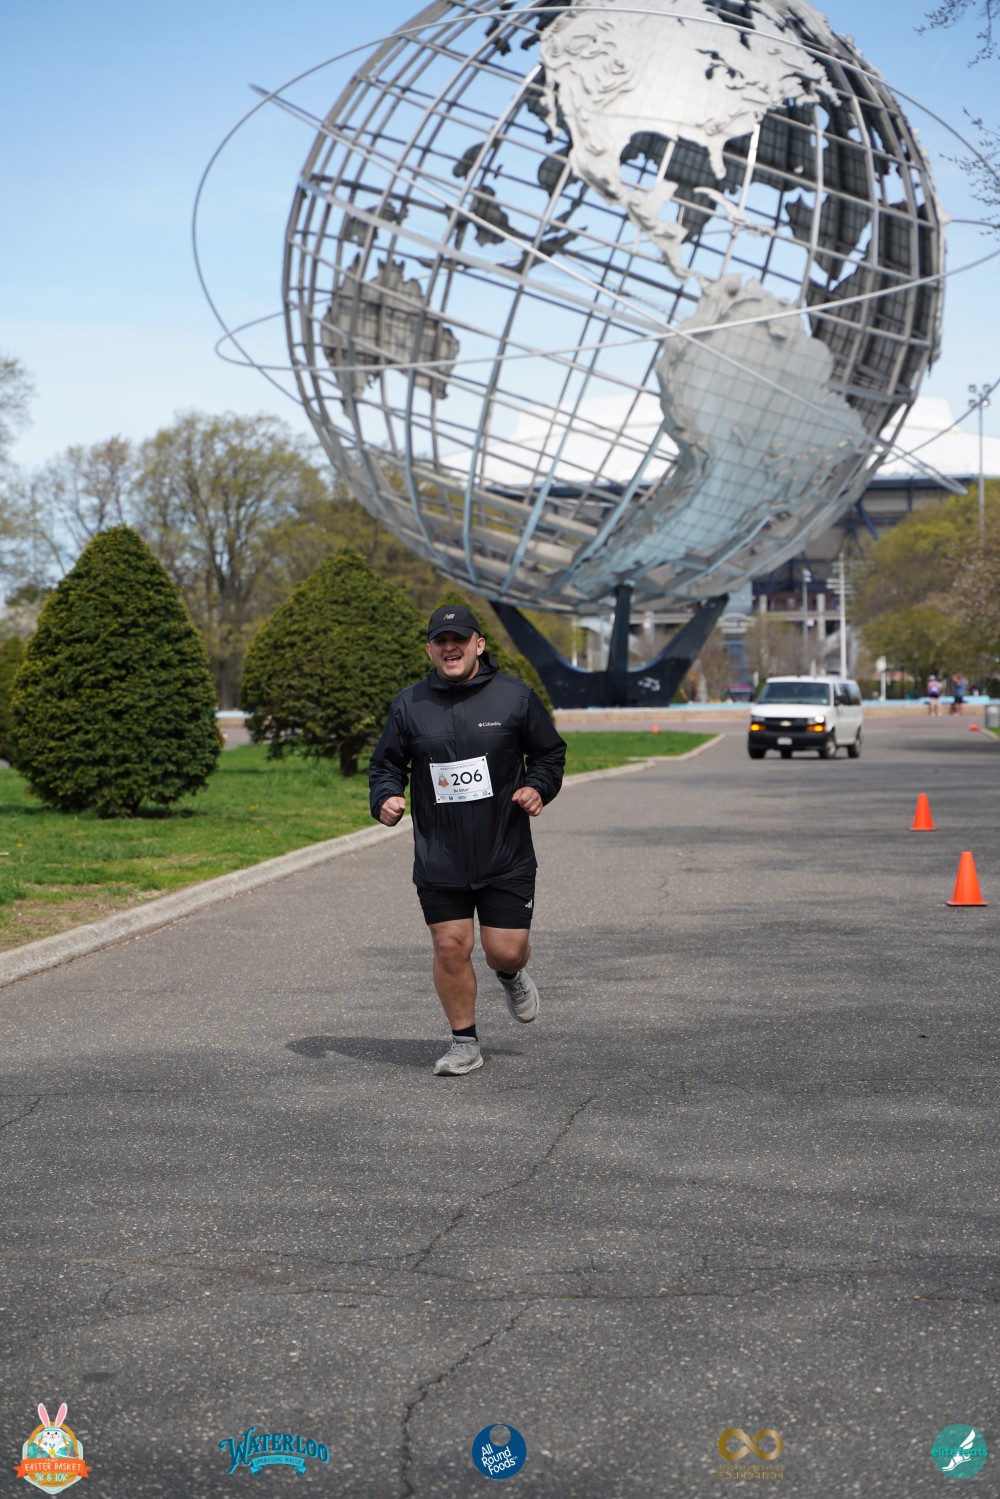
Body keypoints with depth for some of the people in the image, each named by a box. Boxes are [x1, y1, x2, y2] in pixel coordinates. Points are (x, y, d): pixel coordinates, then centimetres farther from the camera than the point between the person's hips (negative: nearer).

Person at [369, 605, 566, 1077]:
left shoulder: (515, 697, -1)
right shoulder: (409, 706, 2)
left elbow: (550, 751, 10)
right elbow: (386, 764, 12)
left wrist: (539, 787, -8)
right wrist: (386, 798, -8)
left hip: (506, 857, -1)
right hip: (438, 861, 1)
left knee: (506, 950, -2)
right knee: (450, 948, -2)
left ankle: (511, 975, 37)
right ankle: (464, 1043, 14)